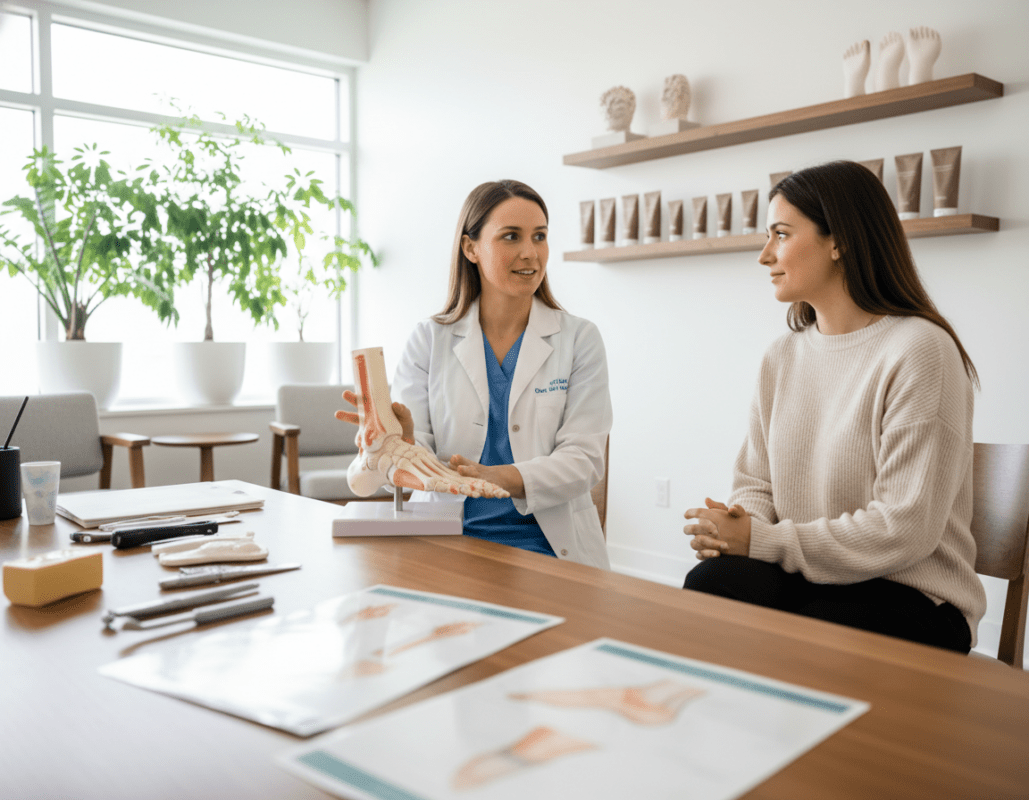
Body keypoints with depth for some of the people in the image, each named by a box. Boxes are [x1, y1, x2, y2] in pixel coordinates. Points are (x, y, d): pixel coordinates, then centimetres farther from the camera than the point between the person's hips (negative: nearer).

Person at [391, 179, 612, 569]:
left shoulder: (579, 339, 4)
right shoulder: (429, 340, 6)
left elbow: (584, 458, -5)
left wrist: (499, 477, -23)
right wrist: (398, 439, -25)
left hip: (550, 547, 0)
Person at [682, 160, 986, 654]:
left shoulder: (918, 350, -13)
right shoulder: (781, 358, 10)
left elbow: (905, 530, -18)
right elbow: (756, 483, 12)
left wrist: (761, 541, -16)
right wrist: (735, 526, -12)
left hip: (914, 602, -5)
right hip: (803, 578, 5)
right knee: (710, 581, -26)